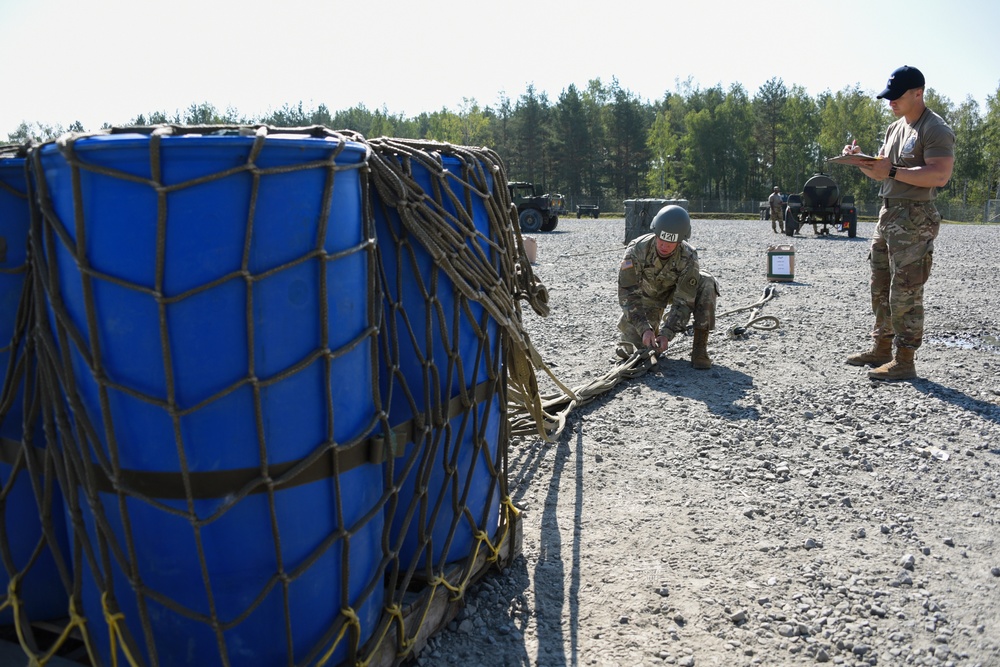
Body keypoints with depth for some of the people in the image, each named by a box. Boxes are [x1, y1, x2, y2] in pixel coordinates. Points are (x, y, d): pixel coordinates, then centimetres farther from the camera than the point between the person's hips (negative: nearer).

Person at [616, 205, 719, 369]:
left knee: (707, 284, -29)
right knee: (638, 340, -20)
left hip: (675, 290, 1)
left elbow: (684, 301, -29)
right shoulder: (636, 250, -34)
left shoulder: (688, 258, -32)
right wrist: (644, 329, -44)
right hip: (647, 295, 0)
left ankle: (700, 349, -24)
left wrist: (666, 334, -42)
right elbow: (627, 294, -34)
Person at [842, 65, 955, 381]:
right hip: (888, 214, 10)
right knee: (881, 287, 14)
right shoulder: (895, 128, 18)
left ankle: (904, 361, -4)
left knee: (905, 291, -9)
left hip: (914, 219, -10)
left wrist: (892, 171, -23)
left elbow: (939, 175, -22)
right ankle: (882, 348, 25)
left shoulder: (935, 128, -11)